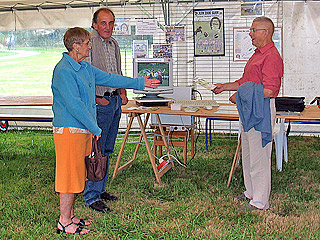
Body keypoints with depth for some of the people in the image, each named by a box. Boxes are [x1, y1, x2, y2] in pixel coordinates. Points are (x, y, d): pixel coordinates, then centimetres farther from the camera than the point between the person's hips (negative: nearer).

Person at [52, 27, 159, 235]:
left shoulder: (85, 67, 14)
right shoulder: (63, 70, -16)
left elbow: (109, 78, 22)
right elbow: (74, 104, -21)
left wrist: (140, 83, 25)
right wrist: (95, 128, -16)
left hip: (83, 130, 10)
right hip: (69, 130, -10)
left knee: (78, 173, 14)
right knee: (70, 175, -3)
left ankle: (70, 216, 25)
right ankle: (65, 222, 7)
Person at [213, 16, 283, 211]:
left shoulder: (271, 57, -15)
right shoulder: (258, 54, 19)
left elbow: (268, 90, -23)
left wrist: (242, 97, -18)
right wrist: (226, 86, 16)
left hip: (262, 110, -11)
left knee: (259, 157, -5)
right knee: (248, 154, 18)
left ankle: (260, 202, 4)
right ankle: (251, 193, 31)